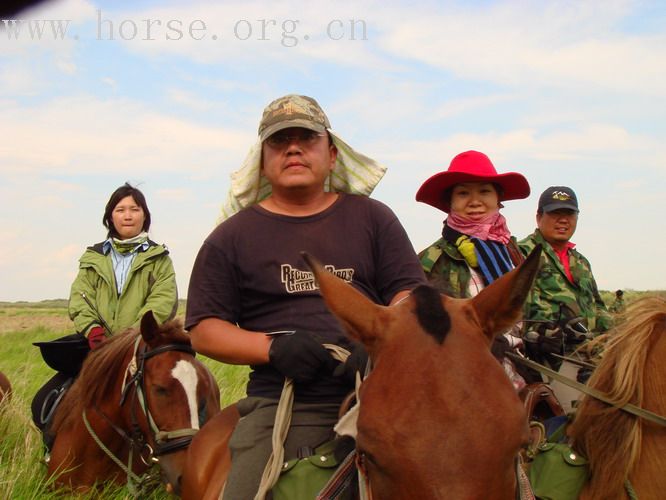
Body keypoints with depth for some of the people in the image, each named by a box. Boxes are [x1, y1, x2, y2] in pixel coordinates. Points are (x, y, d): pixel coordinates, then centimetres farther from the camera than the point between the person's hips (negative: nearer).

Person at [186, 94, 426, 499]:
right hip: (282, 406, -1)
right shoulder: (233, 235, 12)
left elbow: (411, 294, 9)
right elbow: (203, 329, 8)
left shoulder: (373, 217, 15)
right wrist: (273, 347, -10)